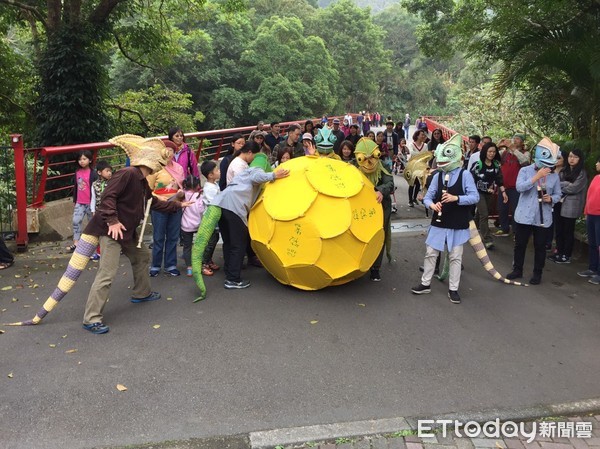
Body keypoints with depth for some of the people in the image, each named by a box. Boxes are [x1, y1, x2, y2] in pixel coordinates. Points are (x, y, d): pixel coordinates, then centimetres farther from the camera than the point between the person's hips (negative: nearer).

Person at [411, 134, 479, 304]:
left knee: (455, 257, 7)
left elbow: (475, 197, -11)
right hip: (438, 222, 3)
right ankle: (425, 284, 24)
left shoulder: (465, 175, -9)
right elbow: (428, 196, 2)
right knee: (430, 253, 9)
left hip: (458, 224, -3)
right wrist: (432, 204, -20)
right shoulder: (437, 176, -1)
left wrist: (456, 198, -25)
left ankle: (453, 289, 19)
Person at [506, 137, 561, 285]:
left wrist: (551, 199, -14)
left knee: (540, 246, 8)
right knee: (520, 244, 9)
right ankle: (517, 270, 24)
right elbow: (519, 187, -20)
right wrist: (537, 176, -24)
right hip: (524, 215, -1)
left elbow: (558, 195, 8)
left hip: (543, 218, 1)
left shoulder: (554, 176, 2)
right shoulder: (525, 170, -5)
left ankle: (537, 273, 21)